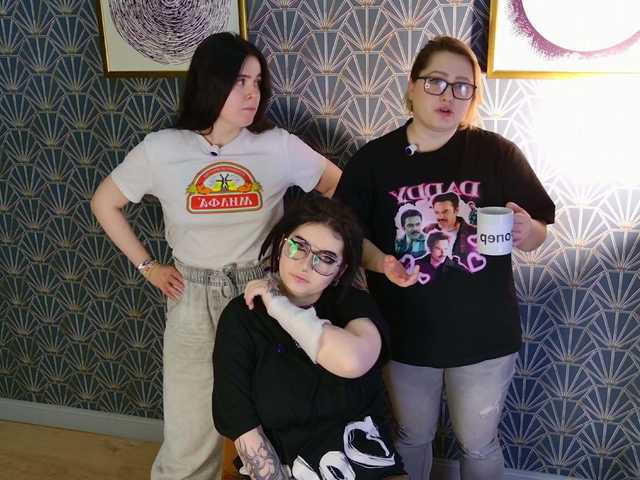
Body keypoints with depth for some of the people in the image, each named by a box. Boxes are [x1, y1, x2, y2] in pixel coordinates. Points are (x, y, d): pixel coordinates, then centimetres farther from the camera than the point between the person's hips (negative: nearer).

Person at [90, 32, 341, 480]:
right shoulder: (161, 149, -3)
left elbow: (342, 189, 3)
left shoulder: (278, 146, -6)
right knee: (190, 436, 11)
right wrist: (147, 267, 6)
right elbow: (105, 203, 10)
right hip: (193, 303, 1)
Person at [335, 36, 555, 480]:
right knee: (412, 439, 22)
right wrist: (381, 262, -22)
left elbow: (538, 234, 0)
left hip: (483, 333, 0)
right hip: (406, 333, 1)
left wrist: (525, 231, -22)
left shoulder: (497, 153, -7)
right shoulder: (373, 160, -6)